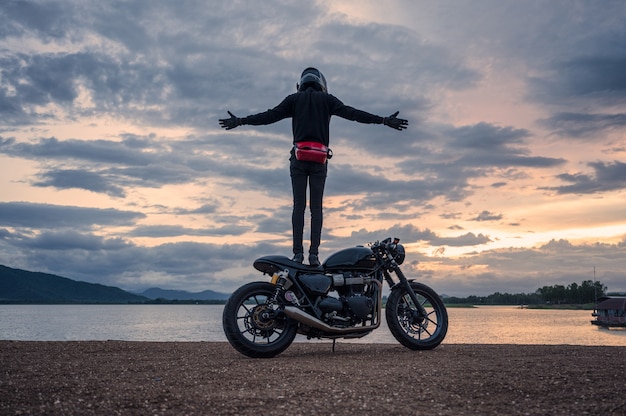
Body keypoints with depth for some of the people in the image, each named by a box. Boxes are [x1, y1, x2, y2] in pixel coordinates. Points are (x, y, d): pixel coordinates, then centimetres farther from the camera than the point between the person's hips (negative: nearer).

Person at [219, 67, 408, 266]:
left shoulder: (294, 99, 12)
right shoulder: (327, 99, 12)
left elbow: (270, 115, 7)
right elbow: (352, 113, 5)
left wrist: (240, 121, 14)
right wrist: (384, 120, 5)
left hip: (299, 157, 0)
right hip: (320, 159, 0)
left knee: (298, 206, -1)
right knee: (316, 207, 1)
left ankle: (298, 252, -8)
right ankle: (314, 253, -6)